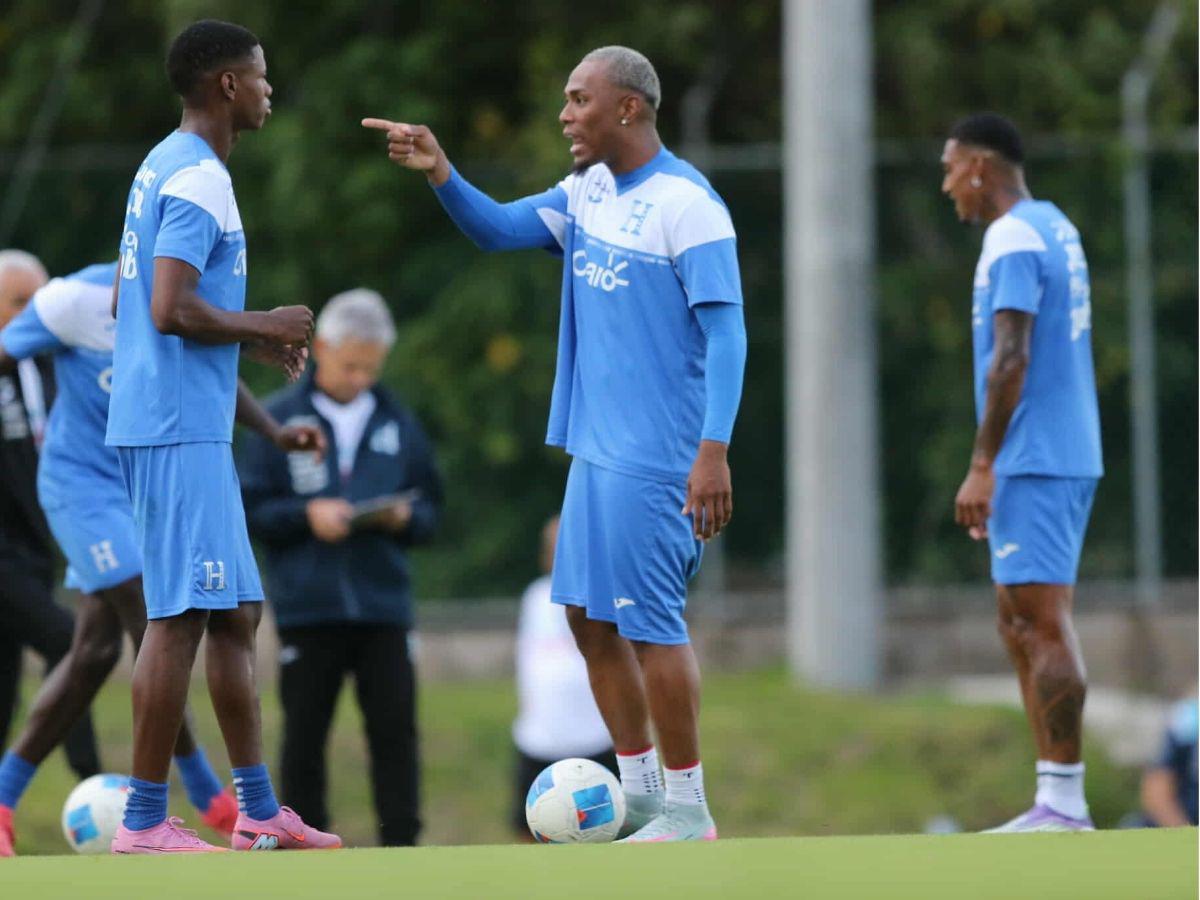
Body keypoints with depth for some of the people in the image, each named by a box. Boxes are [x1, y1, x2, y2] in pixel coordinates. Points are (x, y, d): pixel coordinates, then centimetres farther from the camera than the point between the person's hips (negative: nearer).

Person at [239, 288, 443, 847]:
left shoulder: (399, 424, 9)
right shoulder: (280, 419, 1)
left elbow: (430, 510, 13)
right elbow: (248, 509, 0)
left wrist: (406, 518, -8)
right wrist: (306, 516, -14)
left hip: (383, 605, 2)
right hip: (307, 607, -2)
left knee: (395, 730, -4)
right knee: (304, 735, 4)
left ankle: (400, 848, -1)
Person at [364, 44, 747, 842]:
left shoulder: (686, 205, -14)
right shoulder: (588, 193, 11)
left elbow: (726, 334, -16)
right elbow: (499, 229, 12)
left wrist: (714, 451, -23)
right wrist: (439, 172, -6)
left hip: (654, 459, -9)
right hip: (596, 448, 9)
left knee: (648, 622, -7)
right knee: (589, 616, 11)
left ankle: (689, 810, 2)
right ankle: (640, 794, 21)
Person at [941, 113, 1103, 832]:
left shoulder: (1013, 239, -12)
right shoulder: (1057, 229, 18)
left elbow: (1011, 359, -20)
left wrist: (983, 466, -20)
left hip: (1032, 462, -10)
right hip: (1067, 457, 10)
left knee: (1043, 623, -10)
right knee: (1022, 625, 11)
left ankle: (1065, 806, -12)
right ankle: (1056, 801, 9)